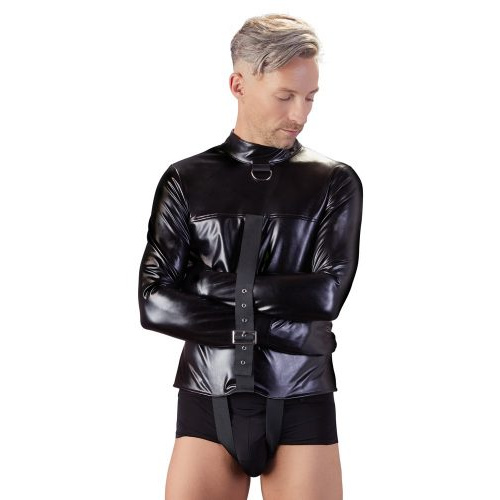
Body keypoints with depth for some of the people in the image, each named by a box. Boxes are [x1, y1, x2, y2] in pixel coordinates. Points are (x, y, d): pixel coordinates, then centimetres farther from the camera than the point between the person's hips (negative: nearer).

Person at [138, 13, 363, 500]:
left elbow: (327, 293, -10)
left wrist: (214, 285, -10)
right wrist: (266, 325, -13)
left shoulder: (335, 182, 3)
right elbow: (154, 303, -5)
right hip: (208, 402, 1)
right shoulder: (187, 181, 4)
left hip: (300, 405, 0)